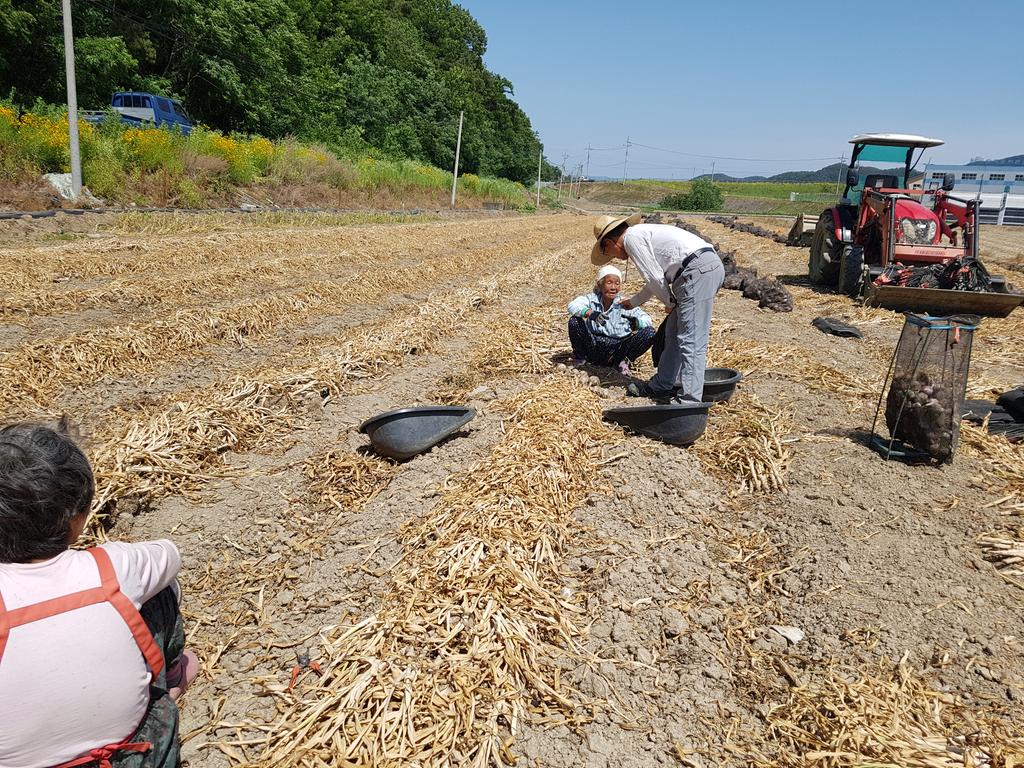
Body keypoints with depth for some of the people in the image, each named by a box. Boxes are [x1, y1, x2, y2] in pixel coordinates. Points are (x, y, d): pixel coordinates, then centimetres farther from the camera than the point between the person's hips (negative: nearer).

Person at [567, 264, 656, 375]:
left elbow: (647, 320, -10)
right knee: (574, 321, -19)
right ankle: (580, 358, -1)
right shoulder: (591, 299, -3)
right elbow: (573, 305, -21)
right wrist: (590, 313, -41)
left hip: (619, 349, 0)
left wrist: (637, 322, -35)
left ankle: (622, 361, -2)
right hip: (595, 348, 0)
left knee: (650, 333, -19)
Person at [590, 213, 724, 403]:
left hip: (698, 271, -10)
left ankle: (690, 400, -13)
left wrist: (670, 303, 9)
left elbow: (654, 278, -7)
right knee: (674, 331, 17)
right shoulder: (644, 233, 28)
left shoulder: (632, 237, -2)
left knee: (691, 339, -12)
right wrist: (633, 302, 51)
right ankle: (662, 386, 28)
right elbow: (657, 279, 39)